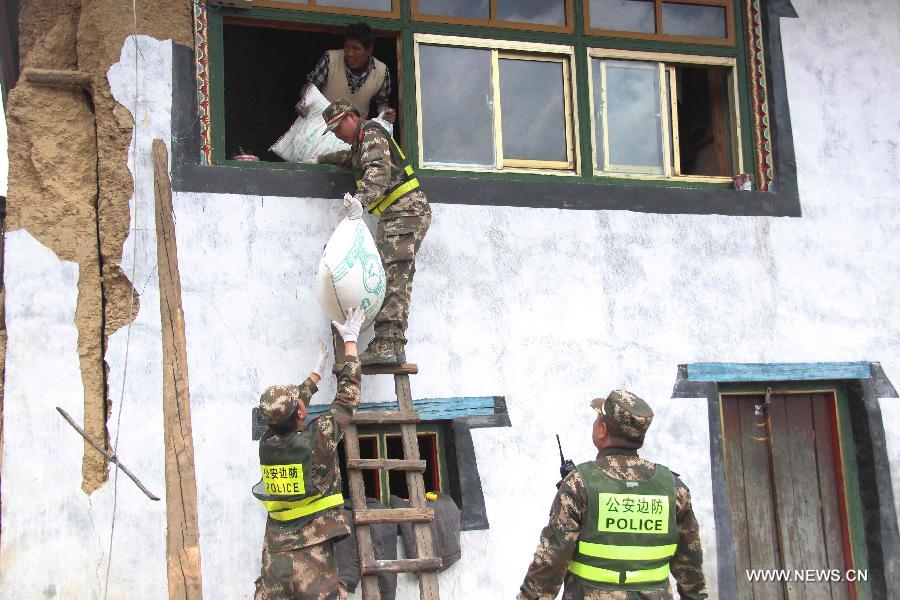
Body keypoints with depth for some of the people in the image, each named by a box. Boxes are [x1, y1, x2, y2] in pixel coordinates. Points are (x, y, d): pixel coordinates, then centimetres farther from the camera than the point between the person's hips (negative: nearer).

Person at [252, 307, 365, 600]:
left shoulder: (267, 443, 2)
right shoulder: (320, 436, -11)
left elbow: (288, 410, 23)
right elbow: (347, 396, 2)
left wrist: (318, 371, 37)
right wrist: (350, 340, 14)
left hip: (275, 550, 5)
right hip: (313, 551, -5)